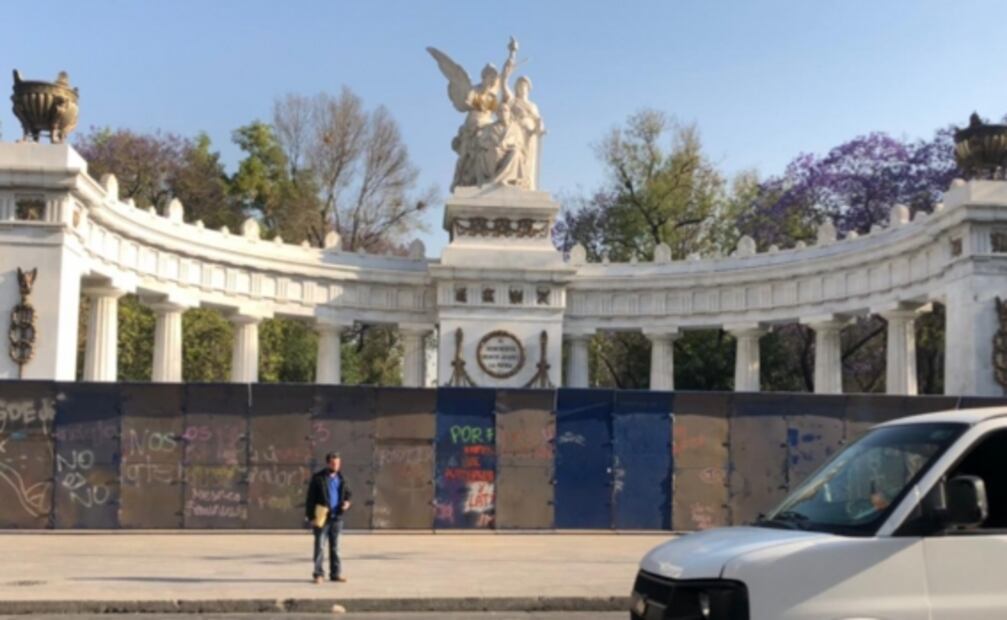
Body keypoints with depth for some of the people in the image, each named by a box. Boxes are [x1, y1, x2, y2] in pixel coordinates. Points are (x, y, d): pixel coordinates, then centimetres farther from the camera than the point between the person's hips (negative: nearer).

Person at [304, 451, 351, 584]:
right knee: (320, 546, -1)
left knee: (335, 546, 9)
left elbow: (347, 493, 21)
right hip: (322, 517, -4)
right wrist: (311, 516, -11)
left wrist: (346, 502, -2)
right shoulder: (318, 478, -6)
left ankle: (336, 573, 15)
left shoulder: (340, 478, 9)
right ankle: (319, 574, 4)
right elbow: (311, 498, -6)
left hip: (336, 517, 5)